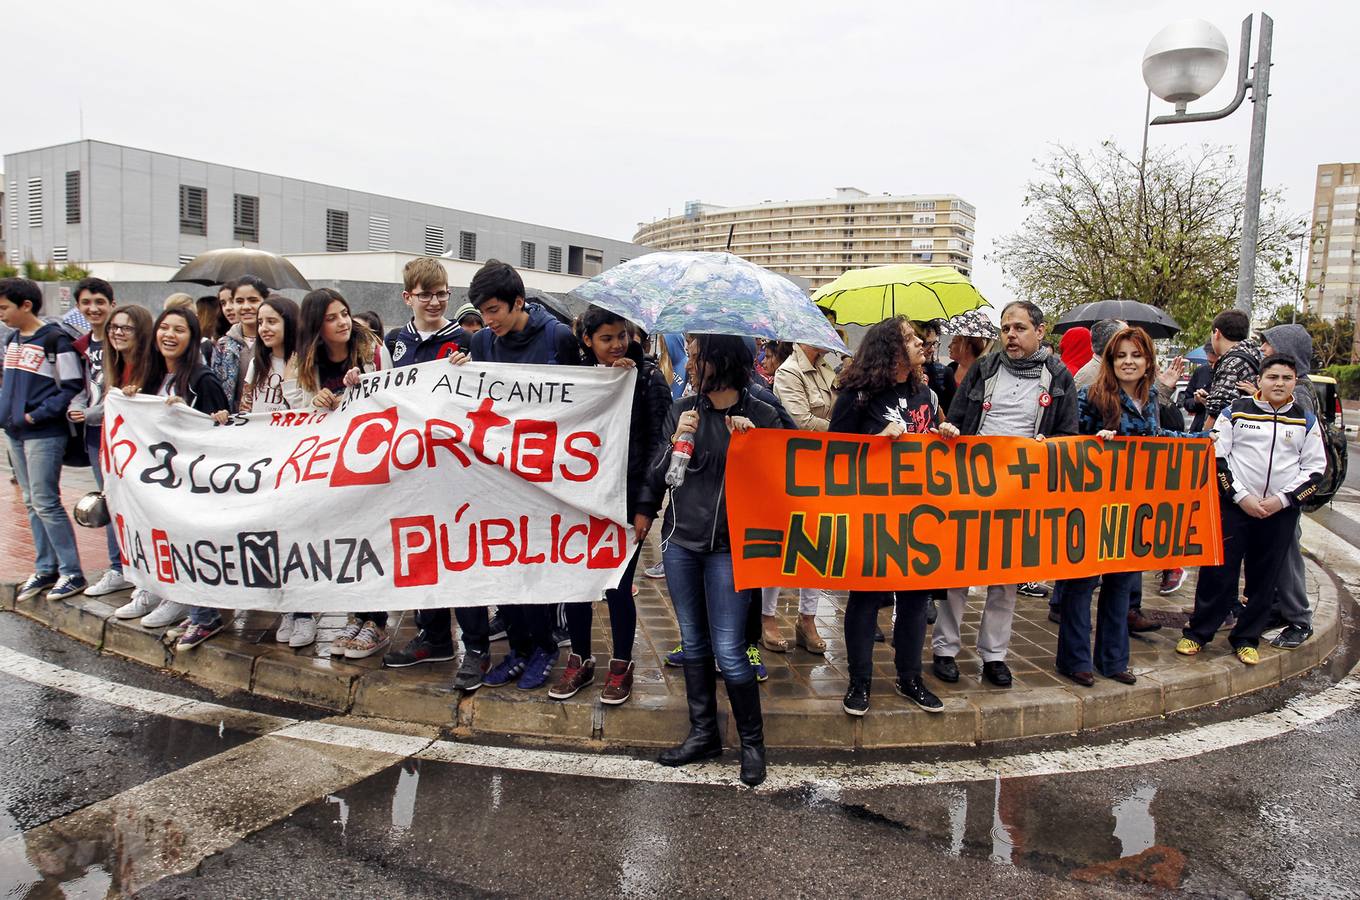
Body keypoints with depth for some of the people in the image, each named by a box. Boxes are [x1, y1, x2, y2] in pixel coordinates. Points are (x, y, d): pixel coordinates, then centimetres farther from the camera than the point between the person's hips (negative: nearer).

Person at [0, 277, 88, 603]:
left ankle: (72, 573, 0)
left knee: (45, 502, -8)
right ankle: (45, 569, 20)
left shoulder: (55, 339, -11)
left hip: (44, 434, -8)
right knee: (31, 502, 12)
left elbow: (72, 388, -14)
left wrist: (35, 416, -16)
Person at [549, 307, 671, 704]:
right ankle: (580, 660, 28)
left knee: (618, 586, 2)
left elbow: (658, 444, -6)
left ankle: (621, 665, 23)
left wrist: (646, 506, -10)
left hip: (626, 499, -3)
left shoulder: (648, 377, -4)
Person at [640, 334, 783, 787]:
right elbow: (657, 476, 3)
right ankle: (703, 733, 30)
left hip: (729, 545, -4)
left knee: (728, 651, -4)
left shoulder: (763, 416, -4)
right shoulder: (682, 410, 4)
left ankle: (752, 740, 18)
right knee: (693, 643, 14)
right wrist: (677, 440, -13)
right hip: (680, 540, 4)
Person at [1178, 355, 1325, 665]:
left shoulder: (1307, 421, 6)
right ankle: (1197, 633, 12)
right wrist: (1241, 497, -11)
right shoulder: (1236, 411, -1)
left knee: (1264, 578, 9)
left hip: (1281, 512, 2)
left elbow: (1315, 469, 6)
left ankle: (1246, 639, 23)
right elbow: (1216, 456, -3)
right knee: (1218, 570, 0)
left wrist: (1282, 500, -8)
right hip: (1233, 505, -2)